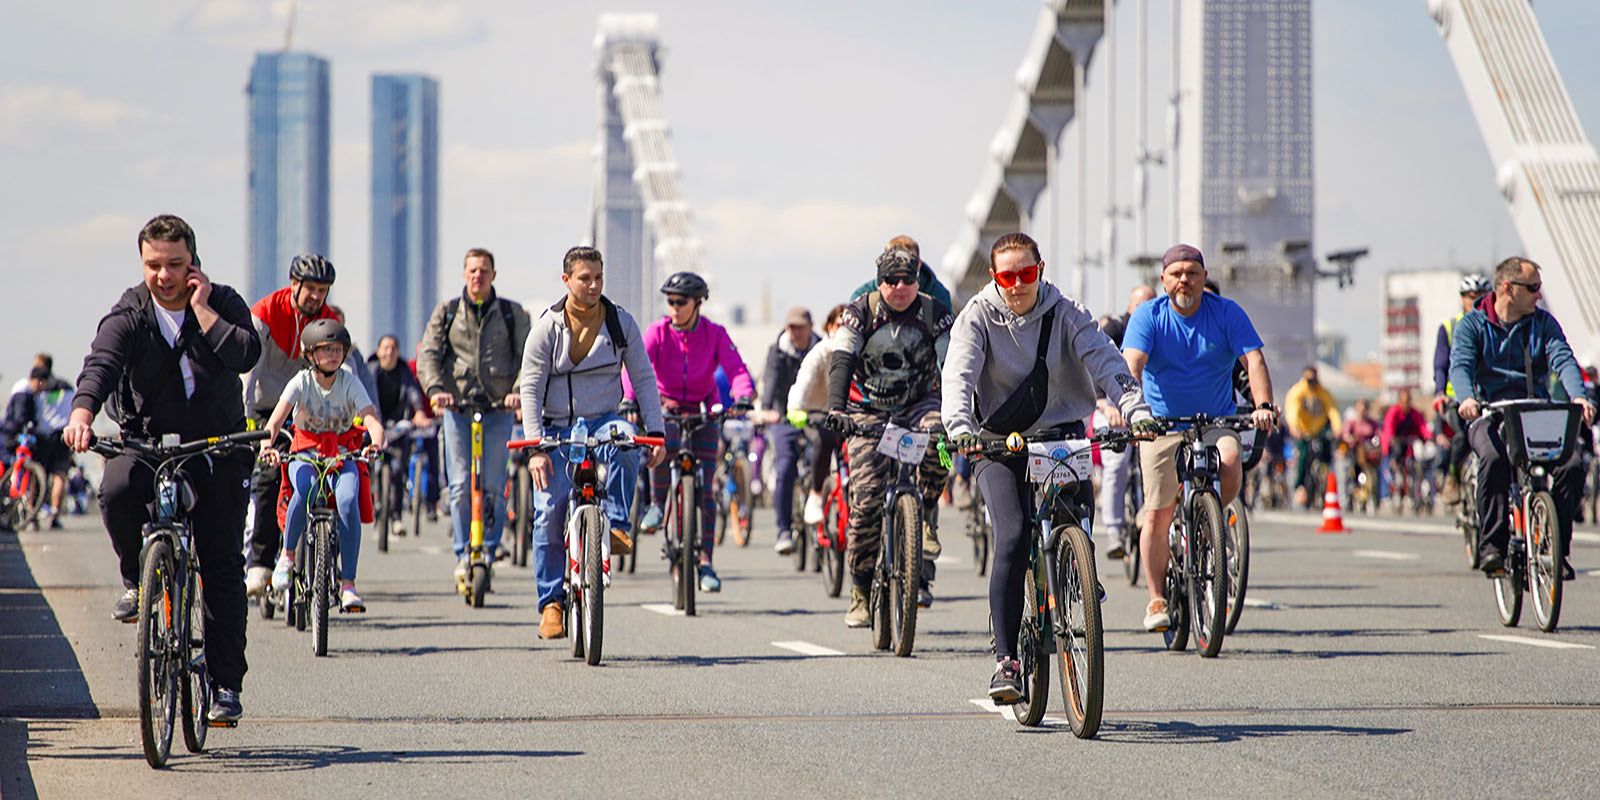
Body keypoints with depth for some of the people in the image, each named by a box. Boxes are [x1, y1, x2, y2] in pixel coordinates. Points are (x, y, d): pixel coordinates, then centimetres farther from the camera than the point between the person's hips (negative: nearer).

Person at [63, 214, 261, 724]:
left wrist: (201, 309, -20)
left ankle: (226, 682, 1)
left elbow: (245, 354, -24)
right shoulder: (129, 315, -8)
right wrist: (82, 413, -46)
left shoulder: (223, 304, -5)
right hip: (145, 440, 0)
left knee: (222, 563, -5)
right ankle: (137, 578, -5)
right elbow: (101, 363, -27)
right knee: (117, 491, -34)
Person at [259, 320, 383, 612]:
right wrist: (267, 444, -43)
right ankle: (287, 554, -11)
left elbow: (372, 419, -21)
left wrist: (377, 443, -44)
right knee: (305, 490, -35)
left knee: (347, 501, -29)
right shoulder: (302, 382, -9)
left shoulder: (350, 383, -7)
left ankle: (348, 583, -22)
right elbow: (276, 418, -22)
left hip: (342, 454, 1)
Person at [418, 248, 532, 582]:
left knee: (493, 486, -4)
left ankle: (489, 548, 11)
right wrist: (435, 388, -17)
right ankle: (463, 555, -2)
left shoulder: (512, 313, 8)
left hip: (499, 407, 0)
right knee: (461, 484, -7)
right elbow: (428, 355, 2)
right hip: (457, 406, 0)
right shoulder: (447, 312, 10)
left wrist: (519, 390, -17)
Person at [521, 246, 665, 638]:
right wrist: (536, 447, -15)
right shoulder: (547, 327, -4)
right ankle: (552, 601, -1)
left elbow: (643, 378, 5)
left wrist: (655, 432, -6)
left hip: (603, 422, 1)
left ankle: (617, 525, -23)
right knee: (549, 512, -11)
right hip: (557, 428, -1)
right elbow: (530, 389, -5)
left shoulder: (621, 322, 1)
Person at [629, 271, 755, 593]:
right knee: (663, 444, -36)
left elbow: (735, 368, -20)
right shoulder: (657, 332, -11)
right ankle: (657, 503, -10)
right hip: (666, 407, -1)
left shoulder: (715, 334, -9)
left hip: (703, 412, 1)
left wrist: (744, 396, -41)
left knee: (705, 490, -6)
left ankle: (706, 561, -1)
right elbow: (636, 365, -24)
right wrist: (630, 398, -43)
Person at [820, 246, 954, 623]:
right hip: (872, 413, 0)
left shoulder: (935, 313, -7)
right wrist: (836, 408, -36)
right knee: (866, 498, -11)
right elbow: (841, 362, -19)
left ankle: (926, 515, -14)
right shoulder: (860, 312, -9)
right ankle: (861, 590, 0)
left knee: (937, 431, -36)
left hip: (919, 405, 0)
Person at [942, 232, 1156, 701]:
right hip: (997, 441, -2)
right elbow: (958, 375, -20)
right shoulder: (978, 317, -6)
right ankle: (1005, 659, -18)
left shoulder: (1065, 314, -2)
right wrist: (960, 428, -40)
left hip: (1059, 432, 2)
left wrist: (1135, 409, -33)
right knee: (1014, 536, -20)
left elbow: (1105, 362, -14)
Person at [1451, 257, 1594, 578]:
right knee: (1494, 458, -36)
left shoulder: (1543, 323, 10)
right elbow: (1460, 366, -13)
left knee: (1572, 463, -24)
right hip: (1490, 415, -3)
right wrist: (1467, 398, -36)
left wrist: (1578, 396, -28)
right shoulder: (1472, 325, 3)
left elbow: (1563, 359, -7)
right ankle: (1491, 546, -28)